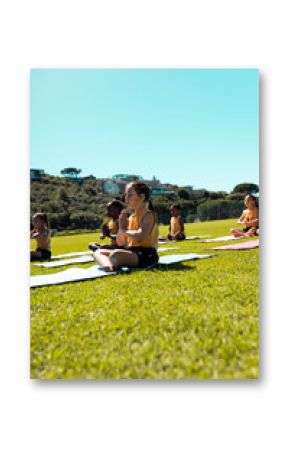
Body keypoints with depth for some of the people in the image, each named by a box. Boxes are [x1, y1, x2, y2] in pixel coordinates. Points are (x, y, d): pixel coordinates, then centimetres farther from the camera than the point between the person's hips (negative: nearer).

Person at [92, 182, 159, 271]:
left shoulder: (149, 215, -8)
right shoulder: (131, 217, 16)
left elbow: (139, 237, -28)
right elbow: (120, 243, 18)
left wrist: (124, 230, -9)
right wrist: (121, 228, -1)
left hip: (146, 255, -10)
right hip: (132, 253, 10)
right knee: (98, 252, -1)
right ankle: (108, 265, -30)